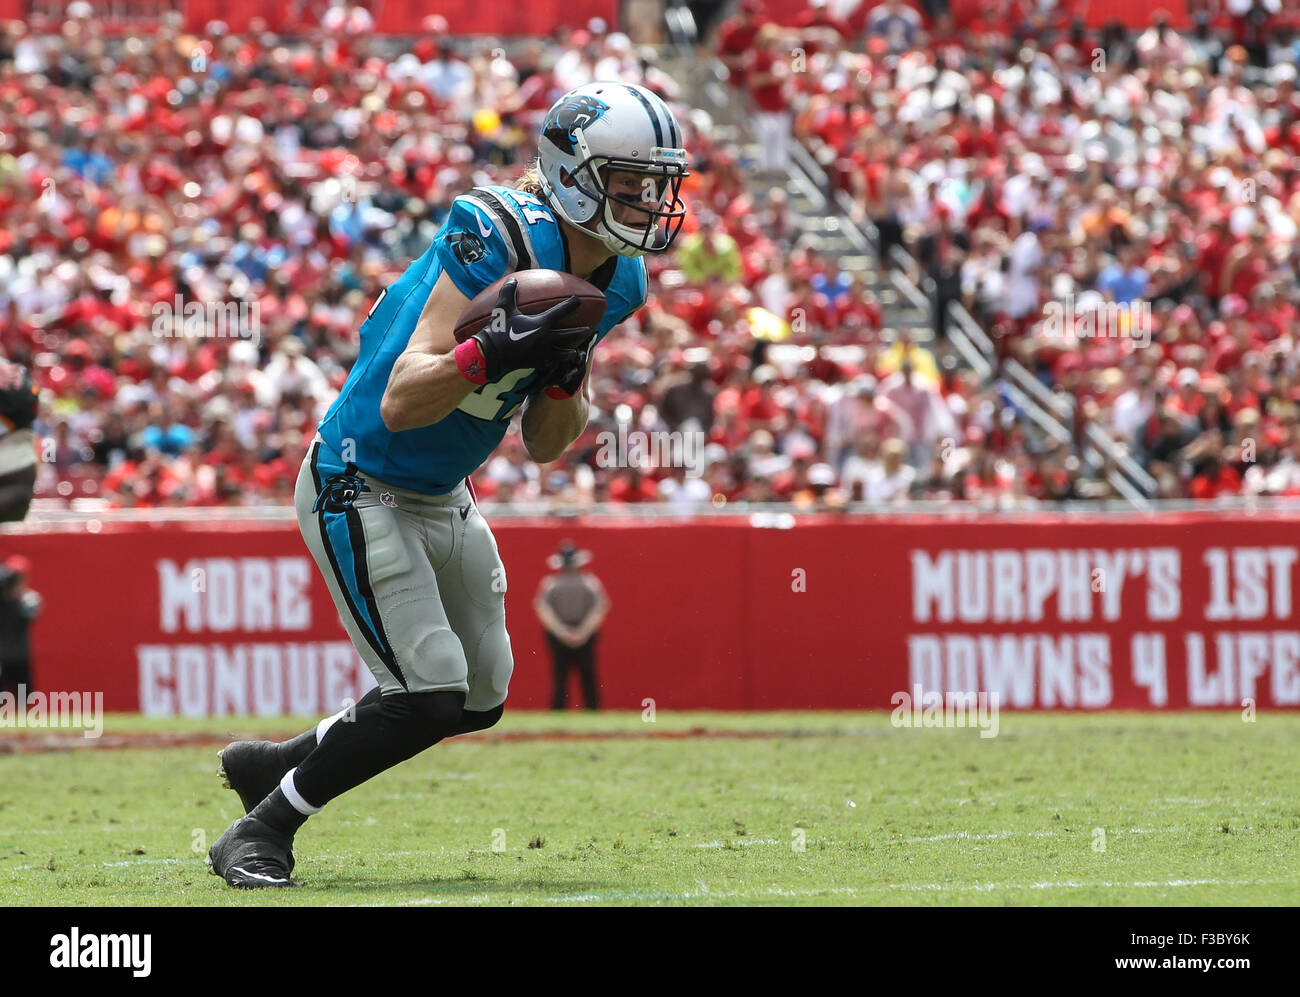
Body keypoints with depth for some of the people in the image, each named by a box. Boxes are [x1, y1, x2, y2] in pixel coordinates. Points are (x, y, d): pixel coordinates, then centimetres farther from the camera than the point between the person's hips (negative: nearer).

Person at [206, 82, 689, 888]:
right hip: (361, 487, -9)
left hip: (444, 500, 9)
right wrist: (496, 352, -43)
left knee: (479, 699, 14)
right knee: (430, 695, -16)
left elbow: (546, 446, 5)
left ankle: (270, 766, 32)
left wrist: (564, 376, -16)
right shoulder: (499, 240, -26)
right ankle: (260, 834, 2)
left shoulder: (617, 284, 0)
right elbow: (400, 404, -29)